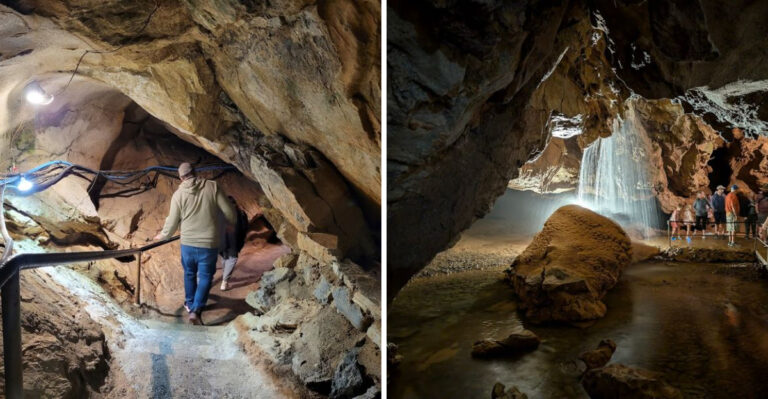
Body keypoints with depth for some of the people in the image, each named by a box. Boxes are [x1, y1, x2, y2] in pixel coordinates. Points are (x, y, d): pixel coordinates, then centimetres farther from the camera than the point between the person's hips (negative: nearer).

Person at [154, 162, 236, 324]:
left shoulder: (178, 194, -2)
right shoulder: (212, 187, -7)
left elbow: (172, 223, 4)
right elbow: (229, 213, -6)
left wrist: (162, 235, 24)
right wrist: (231, 221, 16)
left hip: (187, 244, 2)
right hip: (209, 244, -2)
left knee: (189, 274, 24)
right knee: (205, 276, 9)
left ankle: (189, 303, 40)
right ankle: (195, 310, -3)